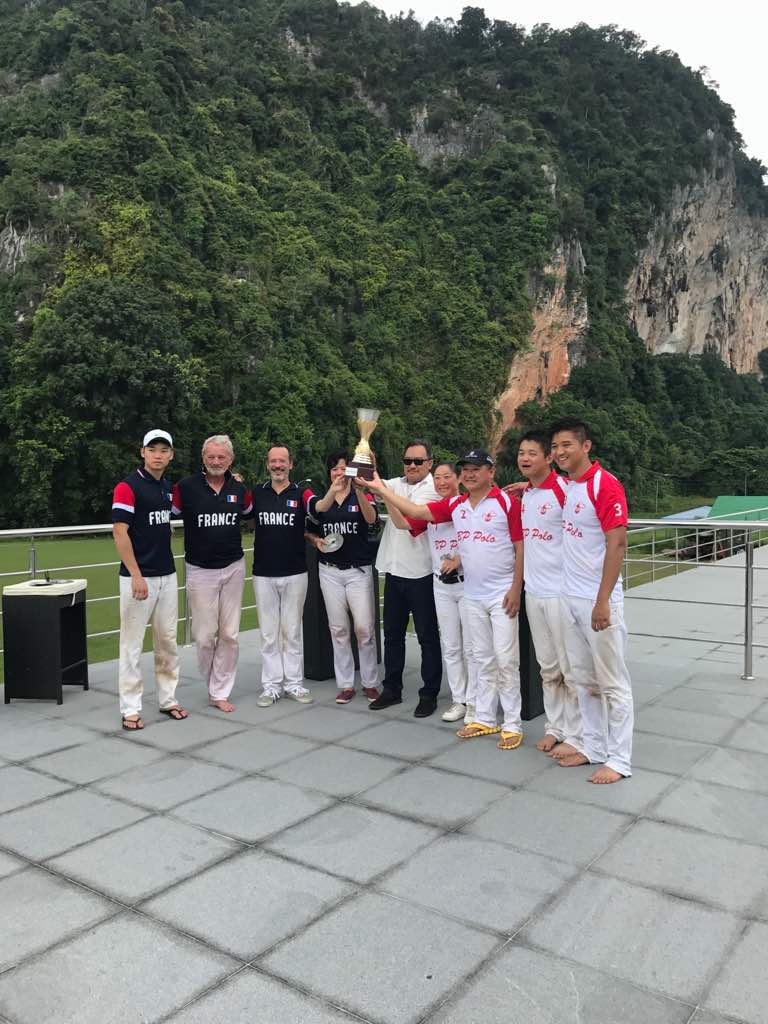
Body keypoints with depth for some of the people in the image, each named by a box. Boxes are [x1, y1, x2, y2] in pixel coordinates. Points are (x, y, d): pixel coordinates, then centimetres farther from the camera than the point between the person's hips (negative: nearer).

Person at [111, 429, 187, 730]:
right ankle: (130, 708, 9)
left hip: (167, 575, 7)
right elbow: (120, 532, -16)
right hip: (138, 577, -7)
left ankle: (168, 698, 23)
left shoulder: (167, 487, 11)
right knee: (132, 643, 0)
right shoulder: (128, 486, -11)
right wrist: (136, 576, -19)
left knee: (168, 640, 12)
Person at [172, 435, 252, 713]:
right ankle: (212, 683, 25)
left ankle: (220, 692, 16)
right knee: (205, 635, 0)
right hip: (200, 570, -3)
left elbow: (252, 513, 23)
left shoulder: (240, 489, 4)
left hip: (233, 568, 3)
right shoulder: (185, 487, -7)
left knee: (229, 634, 5)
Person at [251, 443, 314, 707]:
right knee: (269, 632, 7)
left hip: (295, 573, -1)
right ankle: (271, 685, 15)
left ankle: (294, 683, 18)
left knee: (292, 631, 9)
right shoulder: (256, 494, 5)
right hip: (264, 574, 1)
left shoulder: (301, 493, -1)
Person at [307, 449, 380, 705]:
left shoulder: (362, 497, -1)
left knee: (365, 628, -5)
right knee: (338, 629, 6)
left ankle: (370, 683, 10)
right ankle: (345, 684, 16)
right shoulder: (320, 498, 7)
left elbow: (371, 518, -22)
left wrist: (359, 490, -38)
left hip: (359, 570, -2)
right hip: (330, 571, 2)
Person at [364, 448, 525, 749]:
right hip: (473, 595, 6)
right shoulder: (455, 505, 6)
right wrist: (381, 489, 1)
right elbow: (417, 511, 4)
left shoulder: (507, 502, -10)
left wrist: (516, 588, -14)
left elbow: (521, 548, -10)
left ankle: (512, 725, 9)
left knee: (506, 660, -1)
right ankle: (484, 719, 24)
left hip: (502, 595, -6)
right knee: (483, 659, 14)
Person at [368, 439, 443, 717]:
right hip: (394, 571, 6)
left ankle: (429, 694, 15)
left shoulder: (434, 489, -7)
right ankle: (392, 689, 27)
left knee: (427, 637, 4)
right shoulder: (396, 484, 10)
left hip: (421, 574, -5)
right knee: (392, 634, 14)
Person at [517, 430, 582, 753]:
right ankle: (554, 727, 28)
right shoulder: (523, 494, 9)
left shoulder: (563, 489, -14)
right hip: (533, 593, 7)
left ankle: (575, 736, 14)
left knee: (571, 670, 3)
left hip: (561, 593, -7)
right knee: (548, 668, 16)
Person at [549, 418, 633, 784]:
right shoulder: (565, 487, 9)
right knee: (584, 680, 16)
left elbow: (617, 543, -18)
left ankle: (619, 759, 13)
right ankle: (593, 746, 28)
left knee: (612, 682, 3)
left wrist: (603, 601, -21)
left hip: (598, 601, -8)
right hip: (569, 598, 8)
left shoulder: (605, 485, -14)